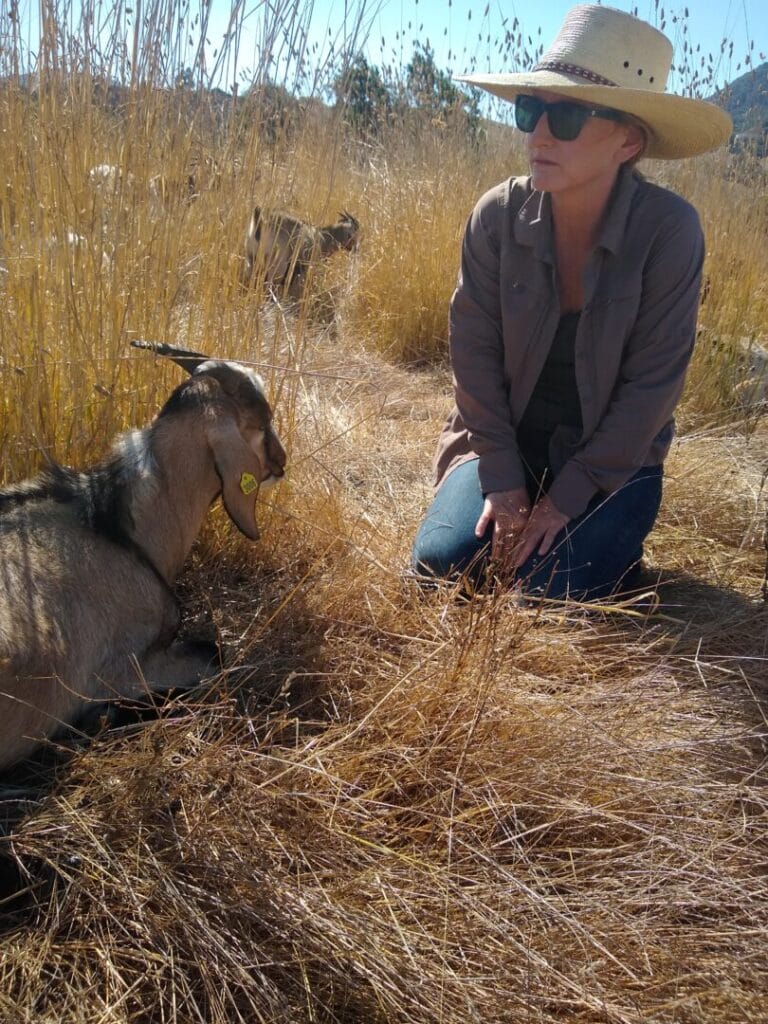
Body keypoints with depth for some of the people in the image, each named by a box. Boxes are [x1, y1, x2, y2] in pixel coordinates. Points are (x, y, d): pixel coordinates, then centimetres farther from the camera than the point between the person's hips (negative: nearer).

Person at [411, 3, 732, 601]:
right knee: (441, 563, -14)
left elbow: (653, 381, -17)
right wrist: (503, 479, -14)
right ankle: (513, 522, 18)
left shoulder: (670, 229, -20)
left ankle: (610, 533, 17)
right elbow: (474, 350, -10)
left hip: (612, 455, -2)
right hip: (505, 440, 2)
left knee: (550, 595, -16)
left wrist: (568, 496, -17)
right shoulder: (499, 215, -13)